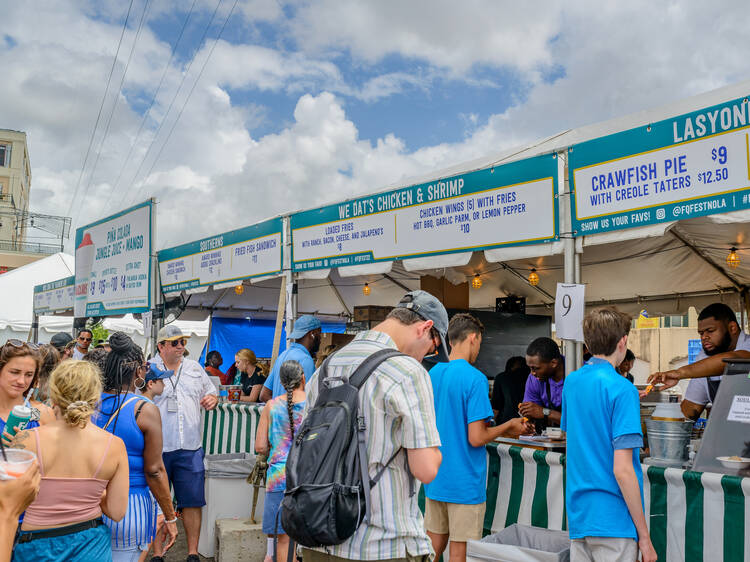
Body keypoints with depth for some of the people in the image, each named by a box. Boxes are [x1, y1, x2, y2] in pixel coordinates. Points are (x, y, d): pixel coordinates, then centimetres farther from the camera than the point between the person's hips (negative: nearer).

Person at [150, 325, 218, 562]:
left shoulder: (195, 368, 12)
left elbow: (210, 394, 22)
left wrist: (212, 400, -1)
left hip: (190, 448, 3)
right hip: (156, 448, -3)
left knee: (192, 502, 4)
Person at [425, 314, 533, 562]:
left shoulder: (432, 374, 5)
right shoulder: (475, 379, -18)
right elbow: (476, 438, -20)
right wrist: (508, 426, -4)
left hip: (434, 480, 7)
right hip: (464, 484, -7)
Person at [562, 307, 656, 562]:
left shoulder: (571, 382, 6)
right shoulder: (622, 390, -16)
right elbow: (622, 470, -20)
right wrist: (644, 535, -12)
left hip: (577, 513, 7)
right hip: (614, 522, -7)